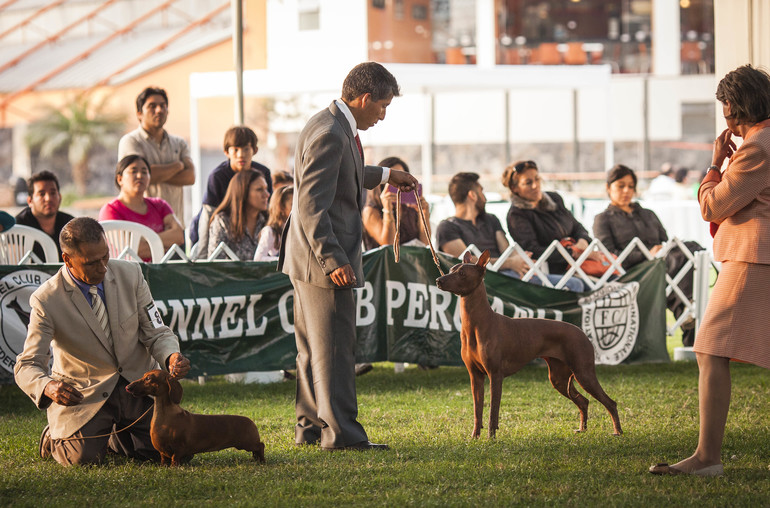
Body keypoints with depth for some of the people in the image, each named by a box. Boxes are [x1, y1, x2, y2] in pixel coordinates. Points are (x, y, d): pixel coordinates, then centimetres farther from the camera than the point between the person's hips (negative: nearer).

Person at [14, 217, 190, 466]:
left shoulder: (130, 274, -10)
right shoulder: (46, 300, -20)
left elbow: (156, 333, -3)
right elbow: (27, 366, -18)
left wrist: (171, 357, -27)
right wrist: (48, 387, -43)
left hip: (138, 381, 3)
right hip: (84, 393, -3)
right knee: (83, 457, -23)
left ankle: (114, 437, 24)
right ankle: (56, 437, 15)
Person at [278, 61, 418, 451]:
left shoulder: (331, 125, 12)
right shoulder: (330, 135, -20)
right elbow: (312, 206, -25)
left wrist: (384, 176, 36)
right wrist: (333, 261, -27)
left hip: (311, 258, 11)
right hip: (322, 258, -11)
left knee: (313, 346, 15)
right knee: (334, 347, -5)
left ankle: (310, 426, 23)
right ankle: (339, 433, -2)